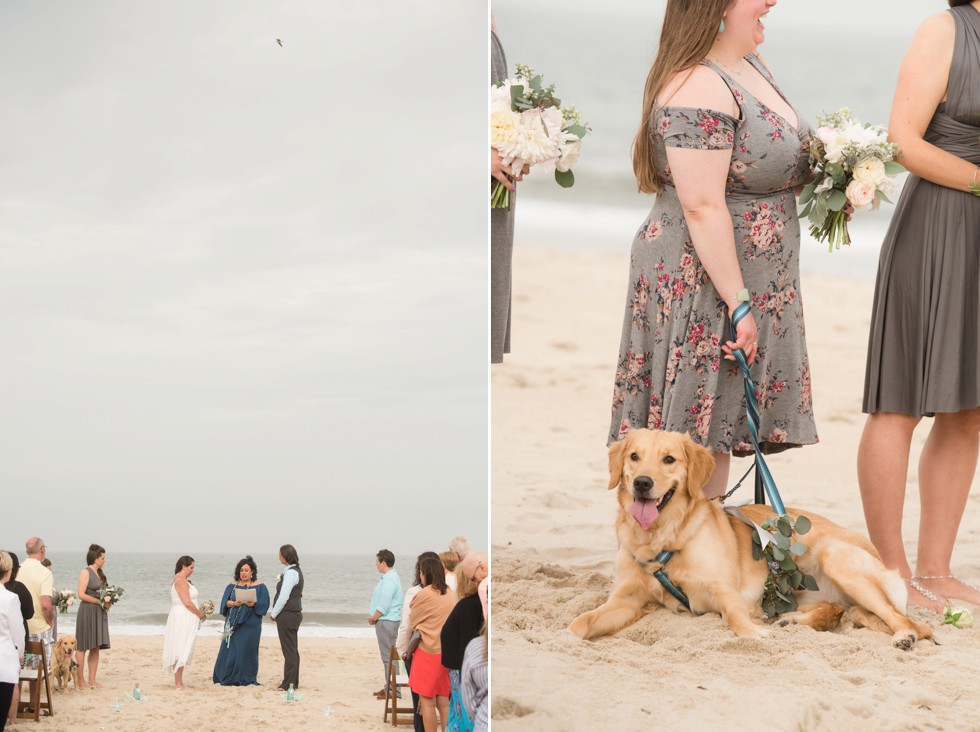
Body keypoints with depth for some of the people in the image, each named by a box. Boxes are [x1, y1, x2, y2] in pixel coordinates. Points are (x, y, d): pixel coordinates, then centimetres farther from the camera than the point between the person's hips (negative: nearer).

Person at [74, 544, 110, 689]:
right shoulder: (86, 573, -8)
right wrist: (100, 602, -14)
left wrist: (108, 602, 0)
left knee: (96, 648, 7)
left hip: (100, 613, 8)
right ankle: (81, 681, -3)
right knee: (83, 647, -4)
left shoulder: (100, 574, 17)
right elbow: (81, 595, -15)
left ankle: (92, 680, 10)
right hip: (87, 612, -8)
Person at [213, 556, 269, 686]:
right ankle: (228, 677, 8)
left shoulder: (260, 587, 3)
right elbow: (225, 602, 2)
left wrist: (254, 604, -22)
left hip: (250, 625, -2)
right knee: (230, 650, -1)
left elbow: (264, 605, -4)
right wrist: (234, 603, -17)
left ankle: (246, 678, 4)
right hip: (233, 624, 2)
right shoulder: (232, 585, 11)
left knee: (246, 650, -3)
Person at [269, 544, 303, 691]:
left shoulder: (290, 573, -18)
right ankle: (293, 682, 20)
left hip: (287, 615, -10)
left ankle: (289, 683, -2)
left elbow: (283, 597, -20)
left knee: (289, 650, -5)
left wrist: (274, 614, -10)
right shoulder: (296, 571, 13)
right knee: (292, 650, 14)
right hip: (294, 613, 10)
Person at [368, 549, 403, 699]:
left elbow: (384, 605, -22)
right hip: (385, 621, 11)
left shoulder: (389, 580, -18)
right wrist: (374, 618, 10)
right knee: (388, 656, 15)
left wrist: (374, 618, -9)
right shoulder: (387, 578, 15)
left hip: (387, 621, -11)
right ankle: (389, 687, 21)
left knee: (389, 656, -8)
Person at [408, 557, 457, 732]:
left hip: (429, 652, -7)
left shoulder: (425, 594, -11)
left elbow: (413, 622, 3)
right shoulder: (450, 594, 8)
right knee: (443, 701, 11)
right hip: (448, 652, 7)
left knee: (427, 701, 0)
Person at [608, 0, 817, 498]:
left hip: (751, 287, 9)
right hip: (701, 286, -9)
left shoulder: (752, 66, 11)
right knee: (695, 439, -5)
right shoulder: (698, 87, -20)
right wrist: (737, 302, -24)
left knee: (717, 440, 12)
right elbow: (702, 206, -24)